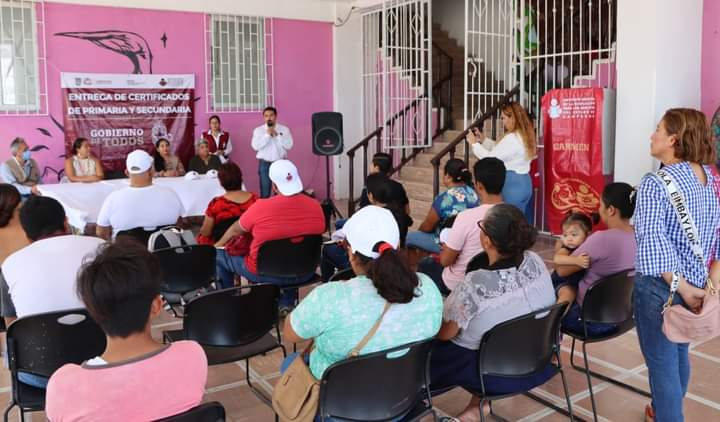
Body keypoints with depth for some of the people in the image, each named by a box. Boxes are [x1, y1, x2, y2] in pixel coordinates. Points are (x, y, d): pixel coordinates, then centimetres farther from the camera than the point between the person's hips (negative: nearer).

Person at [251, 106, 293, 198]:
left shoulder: (284, 129, 3)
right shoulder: (258, 130, 2)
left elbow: (289, 145, -7)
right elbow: (255, 146, -11)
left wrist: (277, 135, -14)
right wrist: (267, 135, -14)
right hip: (265, 164, -1)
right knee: (265, 192, 1)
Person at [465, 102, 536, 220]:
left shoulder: (512, 138, -19)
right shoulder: (524, 135, 14)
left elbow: (491, 158, -18)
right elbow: (499, 149, 22)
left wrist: (474, 143, -7)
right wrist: (483, 139, 15)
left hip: (512, 184, -10)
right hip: (524, 182, 10)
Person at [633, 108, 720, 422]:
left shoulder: (654, 183, -18)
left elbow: (653, 240, -28)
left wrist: (680, 287, -23)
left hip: (661, 287, -7)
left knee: (661, 363, 7)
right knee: (678, 353, 26)